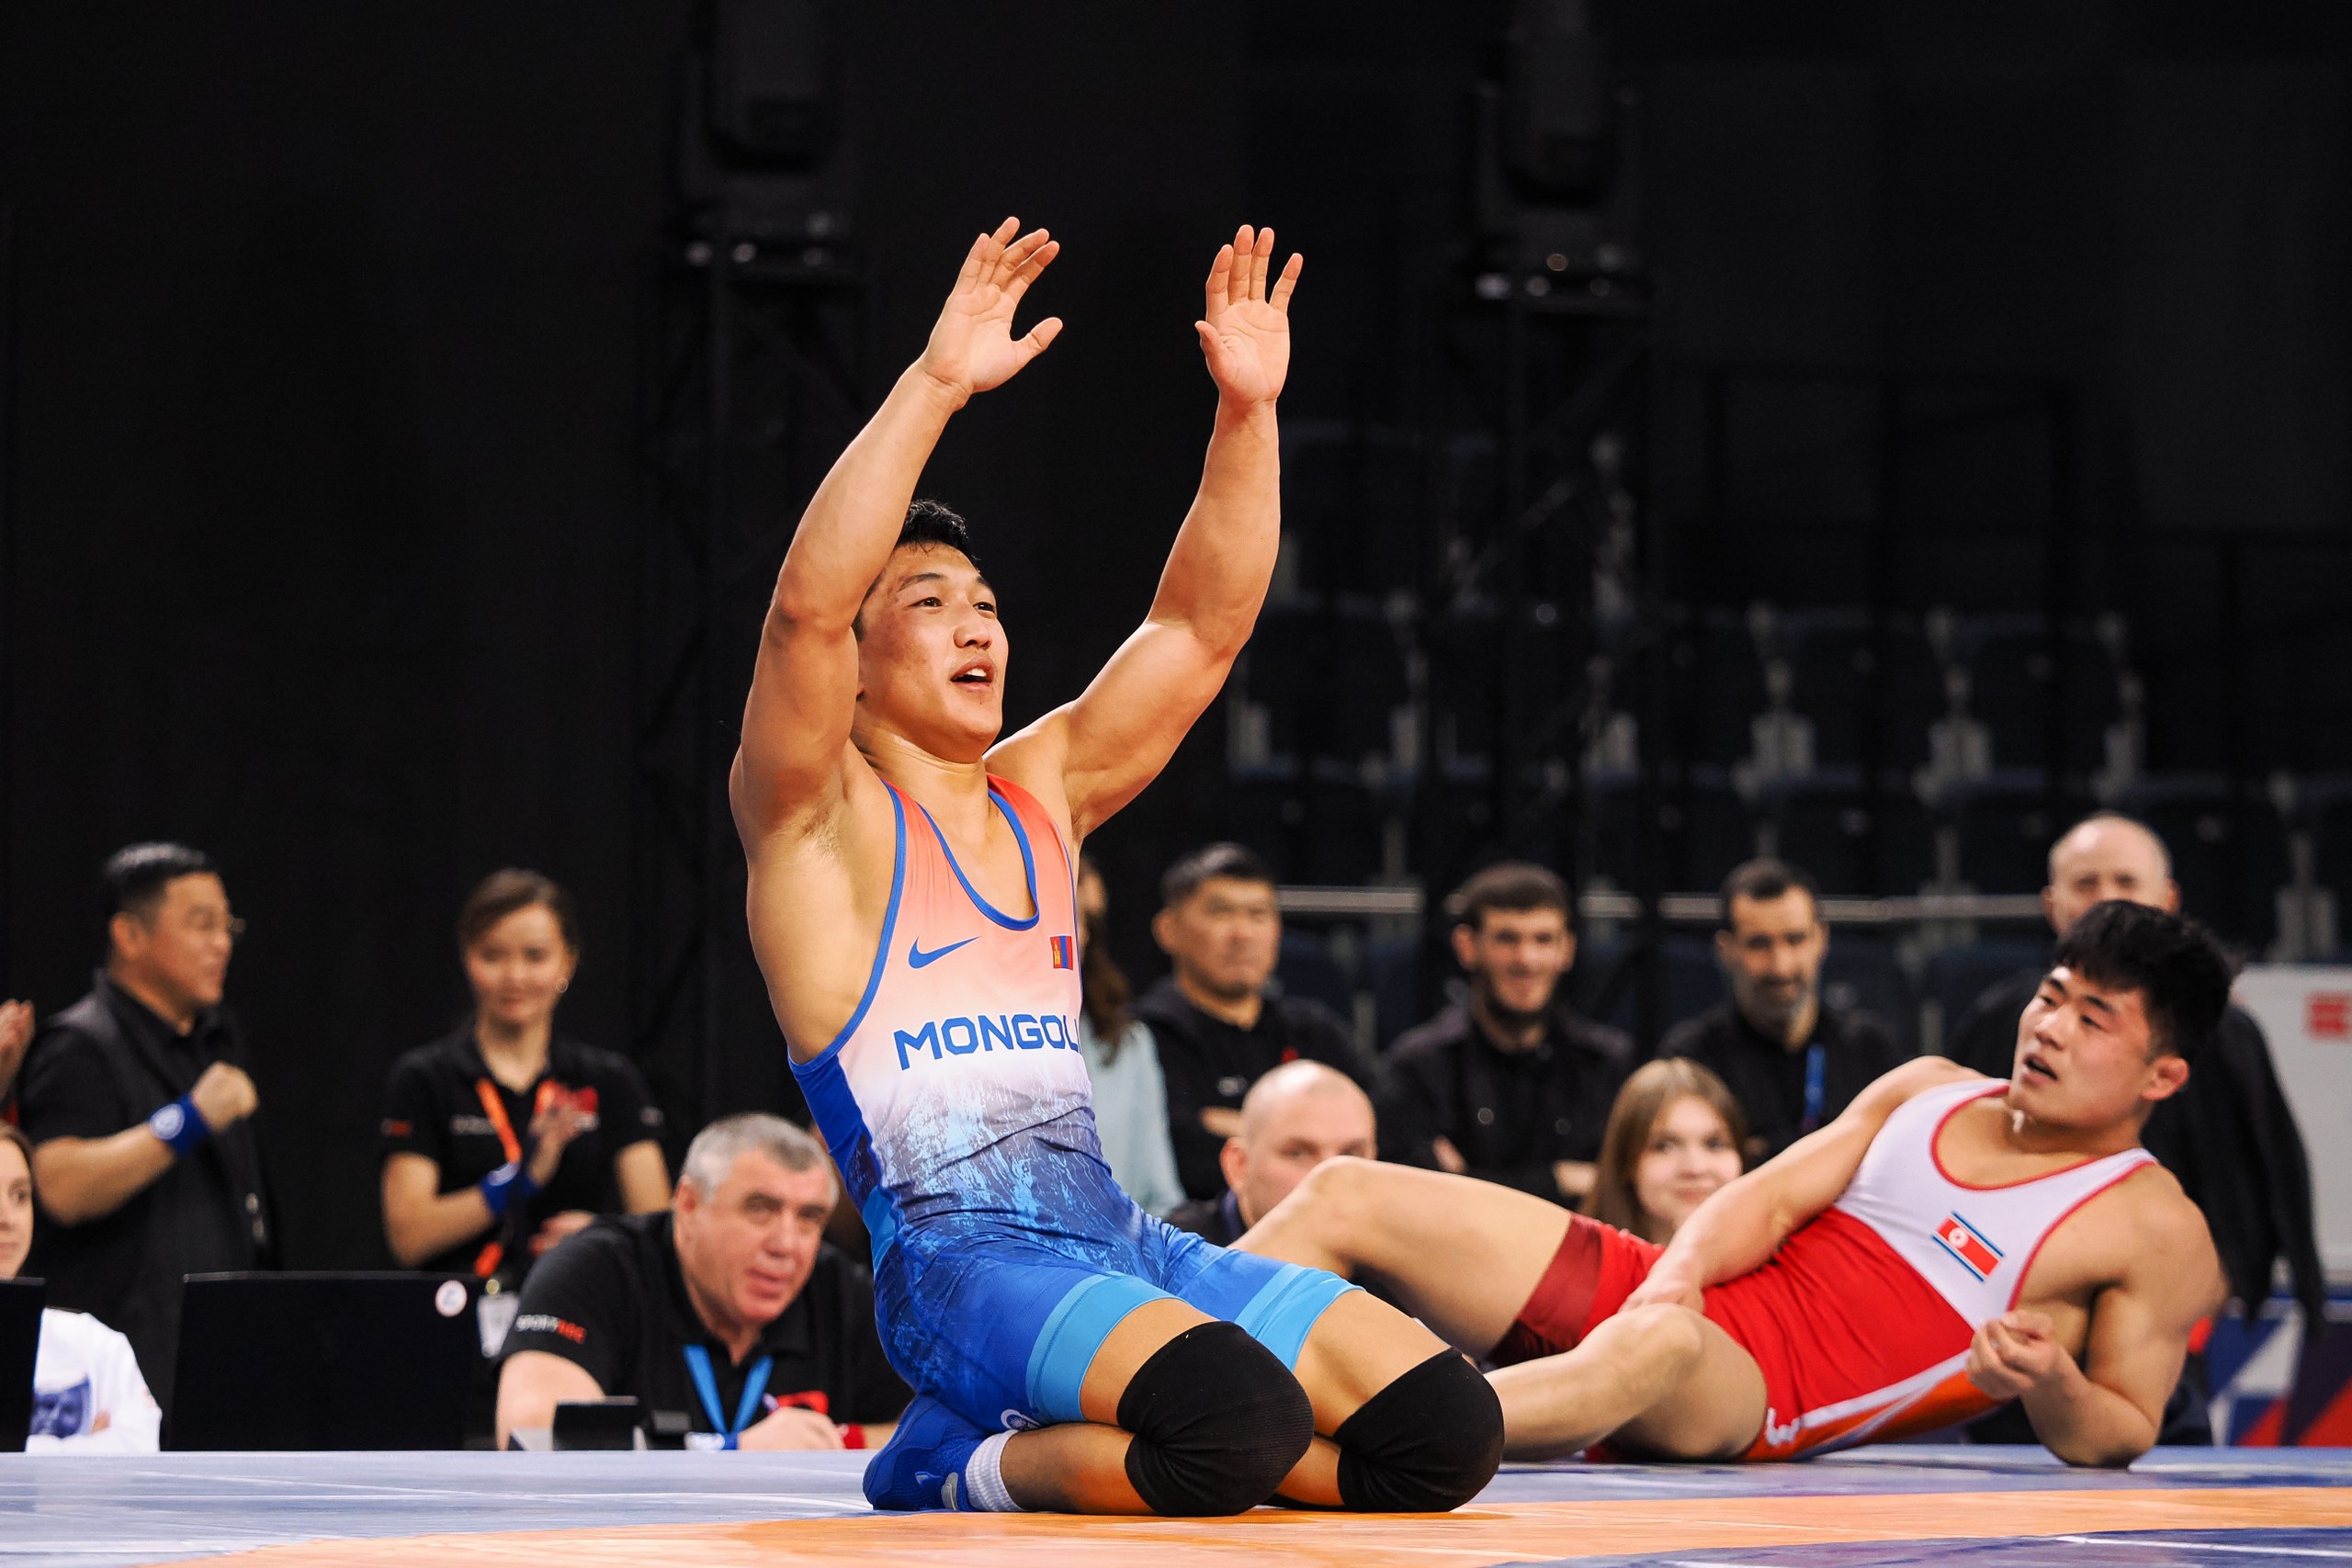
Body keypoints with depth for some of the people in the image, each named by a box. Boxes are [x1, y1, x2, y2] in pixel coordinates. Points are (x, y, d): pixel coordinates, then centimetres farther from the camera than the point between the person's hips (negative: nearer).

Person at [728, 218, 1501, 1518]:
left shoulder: (1042, 790, 21)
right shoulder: (817, 816, 2)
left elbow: (1204, 627, 18)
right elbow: (806, 602, -16)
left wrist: (1247, 412, 5)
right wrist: (936, 385, -22)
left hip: (1116, 1239, 7)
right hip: (954, 1255, -7)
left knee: (1445, 1429, -10)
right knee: (1242, 1419, -34)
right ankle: (966, 1470, -5)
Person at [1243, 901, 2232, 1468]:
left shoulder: (2156, 1233, 5)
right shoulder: (1930, 1091, 21)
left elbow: (2119, 1438, 3)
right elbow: (1772, 1196, 11)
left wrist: (2052, 1386, -21)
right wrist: (1677, 1273, -11)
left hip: (1768, 1403, -7)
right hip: (1685, 1297, 7)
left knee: (1653, 1349, -45)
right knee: (1345, 1197, -7)